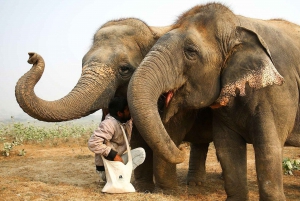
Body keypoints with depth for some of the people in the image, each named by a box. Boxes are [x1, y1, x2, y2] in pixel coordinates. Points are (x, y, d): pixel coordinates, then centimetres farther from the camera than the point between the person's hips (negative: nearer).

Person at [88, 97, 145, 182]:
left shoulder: (128, 120, 2)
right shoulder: (109, 124, -24)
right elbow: (93, 143, -31)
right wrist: (113, 155, -27)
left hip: (118, 159, 9)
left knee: (141, 152, 0)